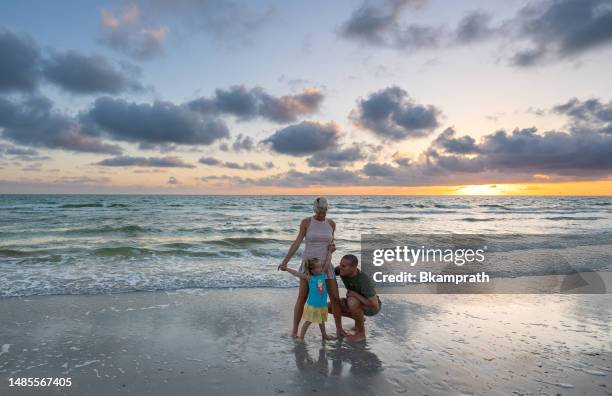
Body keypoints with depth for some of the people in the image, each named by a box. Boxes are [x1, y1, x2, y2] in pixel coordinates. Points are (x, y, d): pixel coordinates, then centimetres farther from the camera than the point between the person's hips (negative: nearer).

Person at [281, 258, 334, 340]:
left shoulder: (323, 275, -3)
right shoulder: (309, 278, -14)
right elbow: (297, 273, -12)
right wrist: (286, 269, -10)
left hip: (322, 305, 5)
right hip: (312, 305, -5)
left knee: (321, 321, 23)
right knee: (308, 321, 2)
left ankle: (324, 335, 40)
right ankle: (301, 337, 13)